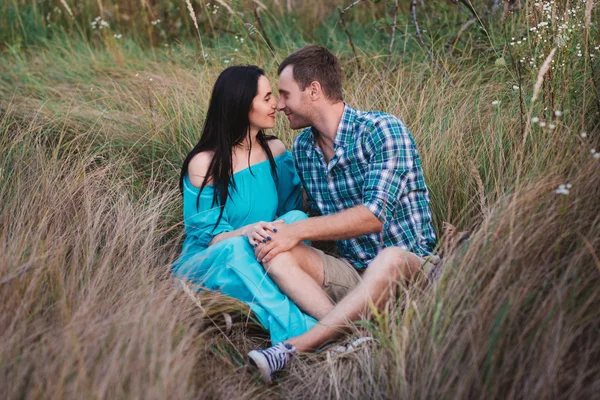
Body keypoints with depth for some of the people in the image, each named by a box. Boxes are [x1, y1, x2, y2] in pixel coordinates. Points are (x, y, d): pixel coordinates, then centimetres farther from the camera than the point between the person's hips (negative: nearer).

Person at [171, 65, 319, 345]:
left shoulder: (276, 151, 4)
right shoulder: (204, 164, -10)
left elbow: (290, 205, 8)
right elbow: (207, 235, -10)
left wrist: (276, 231, -16)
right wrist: (245, 233, -32)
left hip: (260, 263, 4)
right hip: (208, 264, -4)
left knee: (296, 217, -23)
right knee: (237, 249, -37)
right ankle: (297, 329, -44)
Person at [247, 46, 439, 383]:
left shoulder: (382, 131, -13)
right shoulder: (303, 147, 9)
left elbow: (373, 215, -22)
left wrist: (298, 230, -19)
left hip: (410, 268, -5)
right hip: (351, 273, 6)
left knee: (391, 258, -40)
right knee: (274, 251, -17)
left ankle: (294, 348, -35)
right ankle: (351, 334, -35)